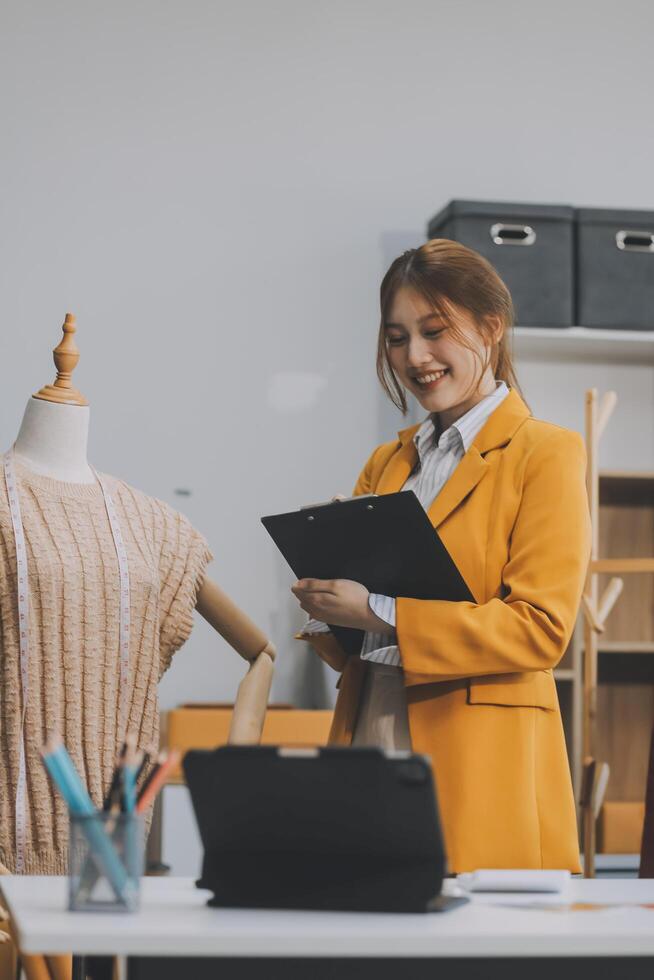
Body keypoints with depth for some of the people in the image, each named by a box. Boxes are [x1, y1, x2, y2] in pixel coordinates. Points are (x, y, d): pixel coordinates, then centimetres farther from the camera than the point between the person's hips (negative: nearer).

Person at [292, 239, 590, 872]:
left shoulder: (545, 453, -1)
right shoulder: (386, 464, 18)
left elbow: (542, 628, -12)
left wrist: (379, 611, -17)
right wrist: (327, 609, -4)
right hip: (369, 739, 5)